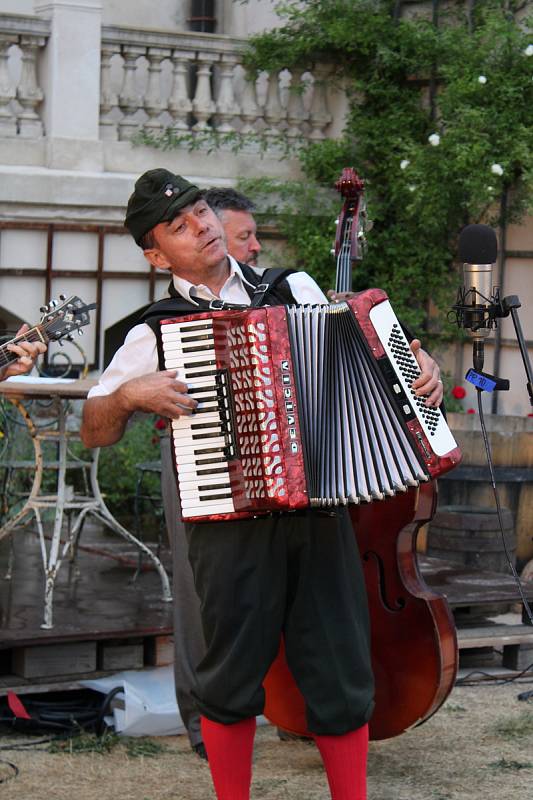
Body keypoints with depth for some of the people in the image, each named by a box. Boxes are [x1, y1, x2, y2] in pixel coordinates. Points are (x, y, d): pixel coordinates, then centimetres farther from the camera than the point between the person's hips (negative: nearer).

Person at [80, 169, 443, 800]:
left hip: (320, 515, 2)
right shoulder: (157, 334, 3)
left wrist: (416, 375, 6)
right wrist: (130, 394, -12)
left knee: (341, 676, 6)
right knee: (232, 678, 7)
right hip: (232, 527, -2)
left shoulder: (297, 290, 11)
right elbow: (94, 433, 7)